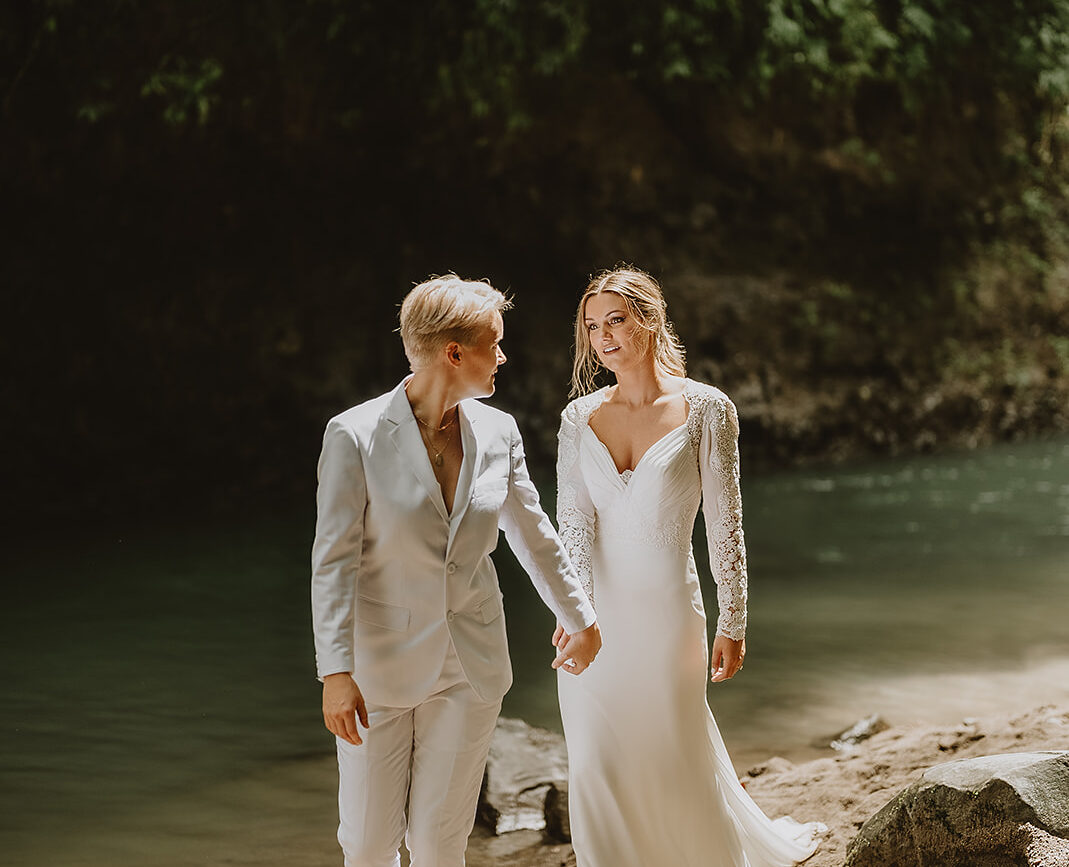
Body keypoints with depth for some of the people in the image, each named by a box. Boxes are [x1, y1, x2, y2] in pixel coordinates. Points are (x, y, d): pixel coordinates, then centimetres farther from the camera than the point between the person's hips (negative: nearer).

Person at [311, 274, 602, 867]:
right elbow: (333, 561, -13)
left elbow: (533, 536, 14)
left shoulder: (497, 432, 0)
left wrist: (582, 620, 23)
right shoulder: (355, 435, -13)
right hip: (381, 658, -3)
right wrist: (335, 673, -19)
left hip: (471, 662, 3)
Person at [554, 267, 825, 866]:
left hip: (668, 612, -3)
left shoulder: (705, 408, -6)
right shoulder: (580, 417, 3)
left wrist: (733, 623, -4)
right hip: (595, 614, 3)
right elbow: (573, 517, -5)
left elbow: (725, 523, -4)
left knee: (677, 759, 8)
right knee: (597, 768, 2)